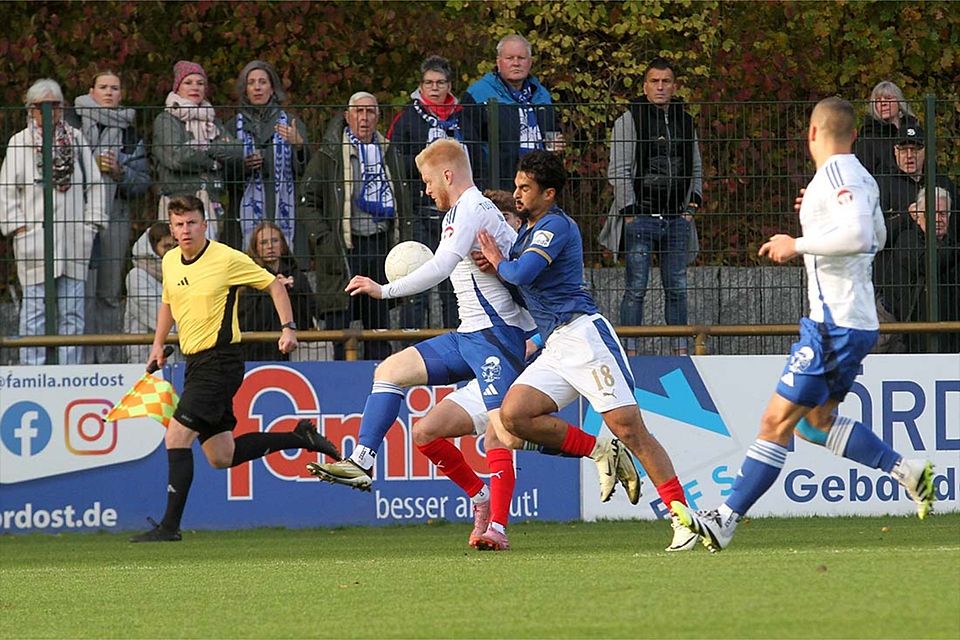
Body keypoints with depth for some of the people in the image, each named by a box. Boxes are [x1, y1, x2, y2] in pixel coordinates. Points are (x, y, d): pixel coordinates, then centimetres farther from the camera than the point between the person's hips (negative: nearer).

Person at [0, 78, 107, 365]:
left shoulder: (76, 139, 11)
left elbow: (94, 184, 12)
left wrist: (92, 221, 4)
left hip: (74, 235, 2)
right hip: (34, 233, -2)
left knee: (72, 308, 4)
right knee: (35, 306, -3)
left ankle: (71, 369, 9)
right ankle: (33, 369, 1)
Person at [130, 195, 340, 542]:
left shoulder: (227, 259, -11)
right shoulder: (170, 261, 9)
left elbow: (274, 285, -2)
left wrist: (288, 327, -12)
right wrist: (158, 343, 17)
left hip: (220, 361, -8)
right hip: (195, 362, 8)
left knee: (176, 438, -15)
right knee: (222, 457, 9)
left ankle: (170, 525, -10)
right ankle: (300, 437, 24)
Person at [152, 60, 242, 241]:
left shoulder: (212, 121, 21)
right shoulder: (165, 121, 4)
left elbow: (237, 151, 7)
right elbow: (175, 158, -11)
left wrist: (206, 149, -6)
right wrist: (213, 162, 1)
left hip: (211, 203, 5)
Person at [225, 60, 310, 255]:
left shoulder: (291, 124, 10)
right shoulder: (234, 126, 12)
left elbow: (304, 169, 2)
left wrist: (298, 145, -17)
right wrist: (242, 166, -10)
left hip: (283, 209, 0)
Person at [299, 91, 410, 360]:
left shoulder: (388, 154, 15)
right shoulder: (329, 154, 0)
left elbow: (402, 204, 23)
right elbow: (308, 202, -2)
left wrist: (402, 243, 12)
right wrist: (323, 240, -12)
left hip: (381, 245, 5)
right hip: (345, 249, -5)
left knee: (379, 324, 8)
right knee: (338, 322, -7)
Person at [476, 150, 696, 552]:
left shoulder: (556, 225, -6)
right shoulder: (527, 230, 23)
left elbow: (521, 274, -20)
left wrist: (497, 261, 2)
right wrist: (496, 262, 17)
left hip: (582, 333, -9)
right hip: (554, 348, 9)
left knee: (629, 429, -16)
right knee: (513, 414, -12)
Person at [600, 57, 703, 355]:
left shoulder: (685, 121, 15)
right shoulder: (629, 120, 0)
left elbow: (696, 168, 24)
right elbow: (619, 171, -4)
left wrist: (694, 200, 9)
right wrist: (629, 211, -10)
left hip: (677, 218, 4)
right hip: (642, 217, -4)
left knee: (677, 288, 7)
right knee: (636, 288, -5)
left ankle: (681, 350, 13)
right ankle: (630, 351, -3)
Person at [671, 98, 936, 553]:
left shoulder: (838, 174, -14)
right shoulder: (861, 177, 14)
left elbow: (858, 236, -30)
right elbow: (876, 237, 30)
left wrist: (798, 244, -21)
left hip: (835, 325, -10)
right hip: (855, 321, 10)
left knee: (777, 421, -8)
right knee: (816, 422, 18)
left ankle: (725, 520, -8)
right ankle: (906, 471, 12)